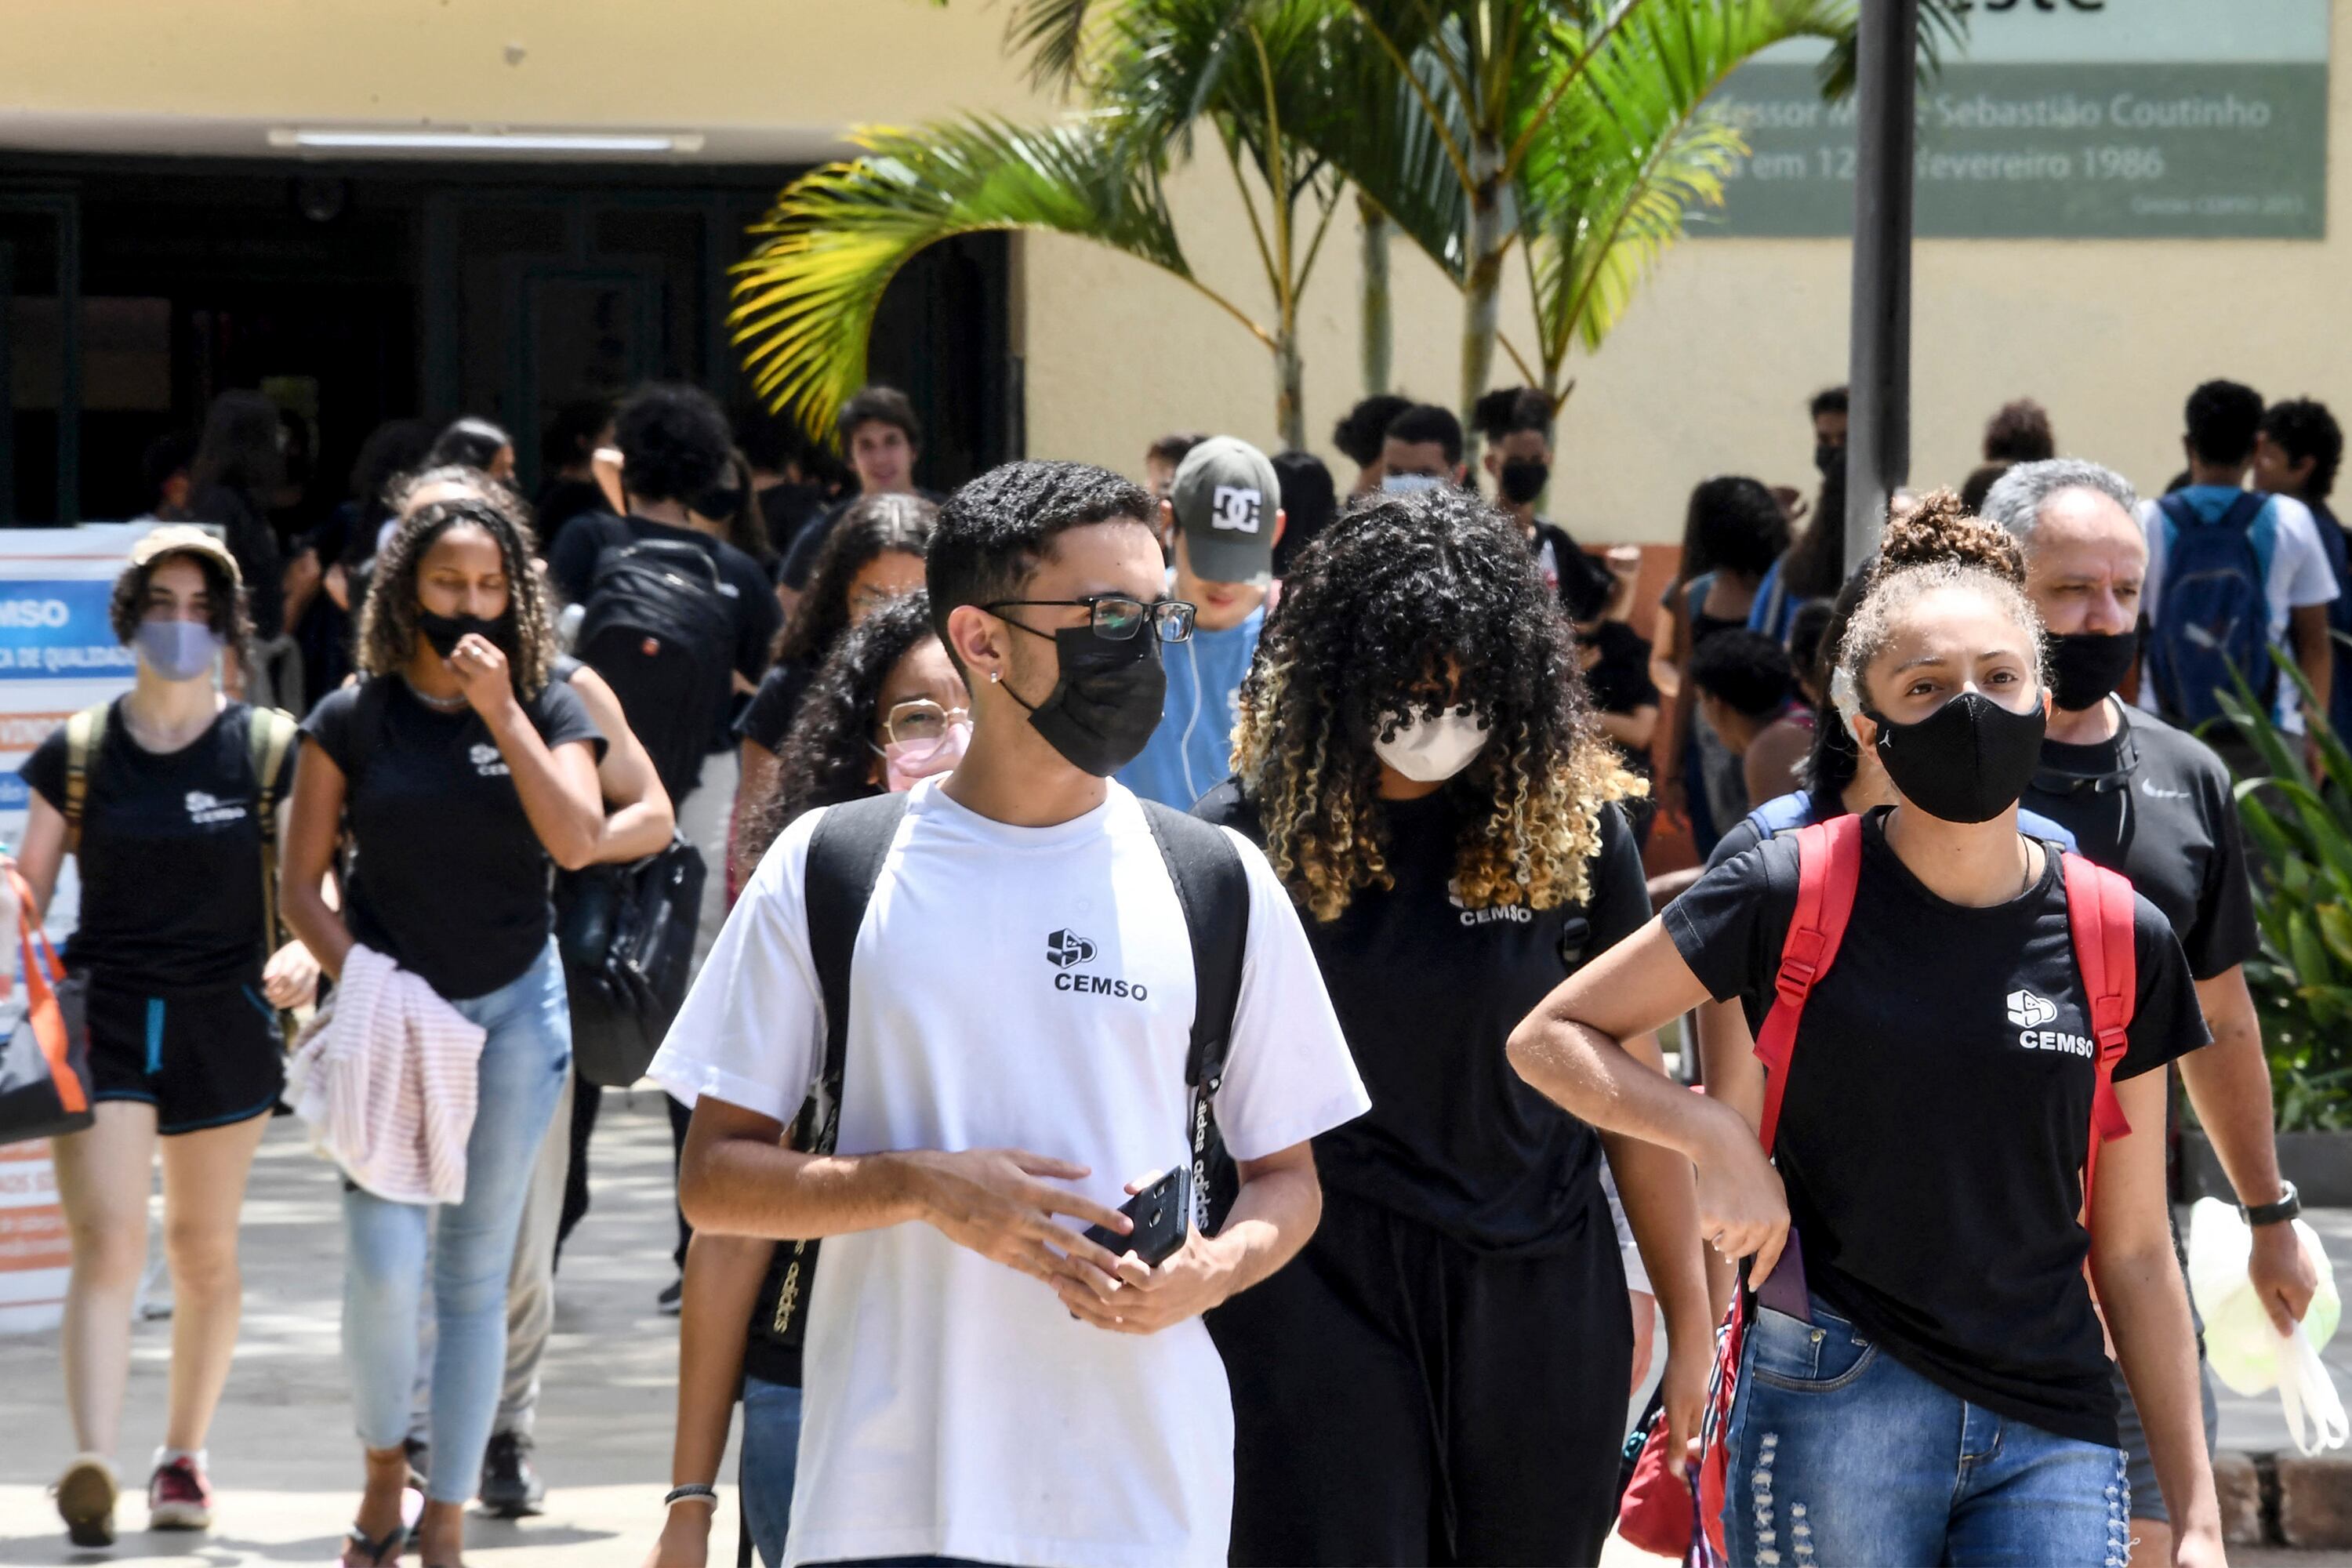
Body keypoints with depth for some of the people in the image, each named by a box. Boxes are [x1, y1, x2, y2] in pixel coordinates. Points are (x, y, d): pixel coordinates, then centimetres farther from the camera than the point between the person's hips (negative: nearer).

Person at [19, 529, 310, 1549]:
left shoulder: (268, 753, 3)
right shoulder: (77, 755, 4)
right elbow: (27, 892, 7)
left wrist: (305, 949, -17)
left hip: (224, 1025, 1)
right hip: (102, 1016, -1)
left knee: (204, 1253, 10)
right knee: (106, 1240, -15)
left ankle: (182, 1456, 26)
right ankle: (92, 1470, -27)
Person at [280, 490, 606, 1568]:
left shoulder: (548, 710, 1)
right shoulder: (354, 720, -2)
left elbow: (579, 841, -16)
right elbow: (300, 888, 1)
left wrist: (501, 712, -19)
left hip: (514, 1009, 1)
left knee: (477, 1271, 3)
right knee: (385, 1263, -14)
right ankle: (383, 1469, 11)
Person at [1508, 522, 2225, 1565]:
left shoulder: (2122, 941, 5)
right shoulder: (1794, 898, -2)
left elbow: (2133, 1252, 10)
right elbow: (1548, 1038, 5)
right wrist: (1715, 1139, -11)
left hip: (2051, 1437, 2)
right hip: (1836, 1407, -2)